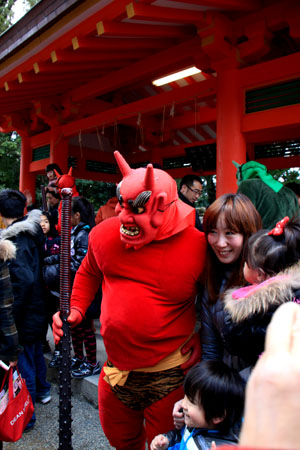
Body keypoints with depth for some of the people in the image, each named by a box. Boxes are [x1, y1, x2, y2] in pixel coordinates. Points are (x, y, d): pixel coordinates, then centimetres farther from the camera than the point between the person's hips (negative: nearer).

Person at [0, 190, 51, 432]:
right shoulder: (33, 232, 1)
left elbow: (24, 279, -32)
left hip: (24, 315, -8)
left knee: (22, 362, 7)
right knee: (35, 351, 27)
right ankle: (42, 391, 48)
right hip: (38, 310, 8)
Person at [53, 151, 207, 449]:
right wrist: (75, 309, -2)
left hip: (167, 377, -4)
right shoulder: (104, 234, -10)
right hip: (116, 369, 5)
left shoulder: (197, 248, -21)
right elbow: (88, 273, 10)